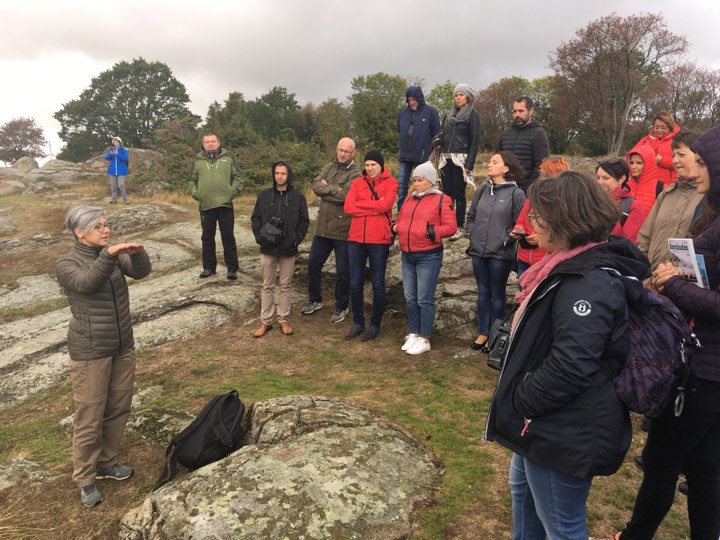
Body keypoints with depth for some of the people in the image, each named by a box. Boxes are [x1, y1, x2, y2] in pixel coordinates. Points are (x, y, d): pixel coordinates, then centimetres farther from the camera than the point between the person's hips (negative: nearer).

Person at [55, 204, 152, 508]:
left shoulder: (114, 255, 3)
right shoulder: (67, 264, -9)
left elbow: (141, 272, -13)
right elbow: (87, 283, -30)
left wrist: (137, 254, -34)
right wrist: (109, 255, -43)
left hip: (123, 346, 5)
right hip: (90, 352, -5)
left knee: (119, 409, 16)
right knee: (90, 417, 4)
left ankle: (106, 462, 37)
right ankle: (85, 479, 23)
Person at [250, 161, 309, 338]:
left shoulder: (298, 197, 0)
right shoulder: (264, 195, 4)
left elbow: (304, 221, 1)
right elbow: (255, 218, 7)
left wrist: (296, 239, -10)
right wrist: (260, 235, -7)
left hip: (288, 249, -1)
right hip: (268, 248, 1)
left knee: (286, 285, 8)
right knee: (267, 286, 9)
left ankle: (283, 319, 19)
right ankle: (265, 321, 17)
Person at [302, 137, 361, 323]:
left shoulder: (356, 174, -10)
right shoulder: (328, 167, 9)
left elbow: (344, 195, -23)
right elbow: (316, 186, -5)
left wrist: (326, 188, -10)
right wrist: (335, 189, -16)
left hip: (343, 230, -6)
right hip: (323, 226, 6)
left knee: (343, 271, 6)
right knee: (313, 264, 14)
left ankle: (341, 307, 24)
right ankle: (315, 300, 33)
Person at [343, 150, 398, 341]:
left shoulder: (390, 183, 0)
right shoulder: (357, 182, 9)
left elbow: (385, 205, -18)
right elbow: (348, 207, -5)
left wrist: (359, 204, -8)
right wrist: (374, 210, -13)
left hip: (379, 240, -3)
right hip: (356, 239, 4)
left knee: (377, 284, 7)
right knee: (355, 283, 8)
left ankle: (375, 324, 20)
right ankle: (358, 322, 23)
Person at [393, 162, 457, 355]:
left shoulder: (442, 200, -7)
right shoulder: (410, 198, 13)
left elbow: (451, 227, -10)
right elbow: (400, 219, 23)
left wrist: (433, 231, -23)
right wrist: (397, 228, 2)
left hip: (429, 256, -7)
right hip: (407, 255, 7)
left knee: (425, 299, -1)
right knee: (410, 297, 12)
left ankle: (424, 339, 9)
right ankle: (414, 334, 25)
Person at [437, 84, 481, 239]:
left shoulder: (473, 115, -1)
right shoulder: (449, 114, 17)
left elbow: (475, 140, -7)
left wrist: (469, 164, -14)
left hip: (460, 159, -5)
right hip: (445, 159, 5)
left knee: (459, 194, -3)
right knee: (446, 193, 4)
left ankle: (459, 227, 4)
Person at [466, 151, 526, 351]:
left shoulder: (516, 194, -8)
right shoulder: (482, 191, 8)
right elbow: (471, 216, 17)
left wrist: (505, 241, -12)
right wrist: (472, 235, 6)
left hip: (501, 254, -5)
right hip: (478, 252, 5)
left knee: (497, 295, 7)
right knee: (483, 293, 14)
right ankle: (483, 333, 25)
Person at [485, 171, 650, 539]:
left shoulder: (588, 282, -27)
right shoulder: (574, 265, 6)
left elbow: (569, 368, -33)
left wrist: (518, 400, -18)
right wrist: (518, 399, 11)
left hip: (564, 432, -10)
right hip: (547, 421, 11)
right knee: (522, 488, 29)